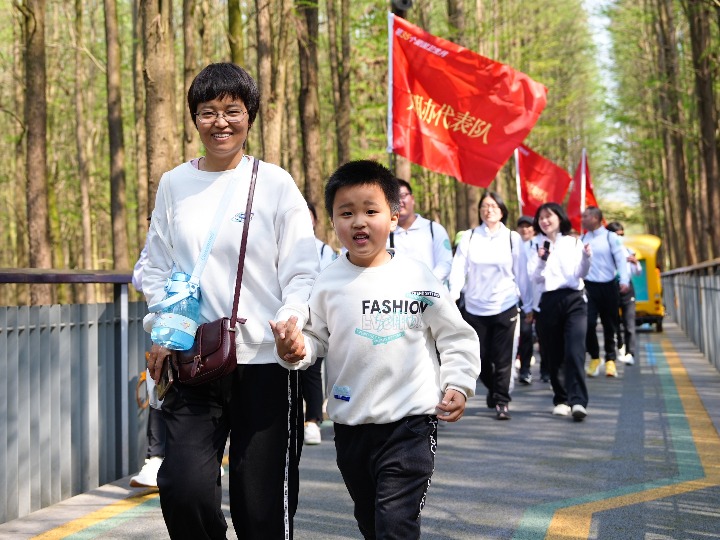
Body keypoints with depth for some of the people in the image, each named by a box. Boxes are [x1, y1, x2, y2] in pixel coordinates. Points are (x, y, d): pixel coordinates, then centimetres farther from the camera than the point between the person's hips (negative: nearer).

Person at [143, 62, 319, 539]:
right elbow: (158, 269, 16)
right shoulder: (174, 185, 8)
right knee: (183, 486, -13)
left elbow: (302, 271, -2)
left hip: (265, 361, -2)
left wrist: (291, 318, -21)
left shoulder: (274, 183, -1)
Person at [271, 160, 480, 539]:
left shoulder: (417, 278, -5)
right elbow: (315, 338, 4)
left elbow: (456, 337, 2)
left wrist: (457, 385, -9)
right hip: (350, 426, 4)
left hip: (409, 423, -3)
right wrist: (295, 349, -17)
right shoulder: (328, 283, 1)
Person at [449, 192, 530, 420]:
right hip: (475, 307, 1)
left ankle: (501, 401, 2)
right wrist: (453, 295, -17)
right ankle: (492, 389, 33)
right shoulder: (469, 238, 4)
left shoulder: (512, 238, 4)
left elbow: (520, 273, 6)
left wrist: (528, 305, 6)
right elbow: (459, 269, -3)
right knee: (481, 357, 8)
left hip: (505, 306, -1)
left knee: (503, 358, -5)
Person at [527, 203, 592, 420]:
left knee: (575, 352, -16)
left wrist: (586, 258, -17)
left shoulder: (574, 243, 9)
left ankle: (578, 401, -22)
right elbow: (534, 277, 1)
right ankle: (561, 400, 16)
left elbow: (579, 274, 2)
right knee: (553, 356, 3)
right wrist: (541, 261, -17)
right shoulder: (536, 244, 9)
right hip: (546, 303, 1)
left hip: (573, 300, -1)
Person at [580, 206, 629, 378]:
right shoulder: (581, 240, 7)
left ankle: (610, 360, 19)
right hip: (588, 286, 2)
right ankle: (594, 358, 10)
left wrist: (624, 281, -18)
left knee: (609, 325, 6)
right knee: (588, 323, -10)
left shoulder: (611, 237, -3)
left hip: (608, 286, -2)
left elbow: (620, 259, -7)